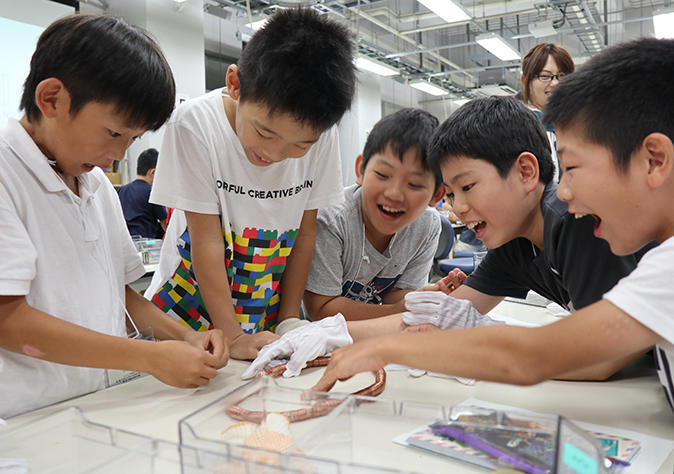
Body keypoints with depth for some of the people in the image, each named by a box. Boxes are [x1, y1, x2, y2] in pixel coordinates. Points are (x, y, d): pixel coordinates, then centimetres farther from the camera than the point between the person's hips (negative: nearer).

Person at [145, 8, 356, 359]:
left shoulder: (321, 134, -12)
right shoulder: (196, 123, -20)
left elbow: (305, 233, -4)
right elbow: (207, 240, -18)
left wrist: (289, 324, -3)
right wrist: (232, 337, -18)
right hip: (189, 310, -2)